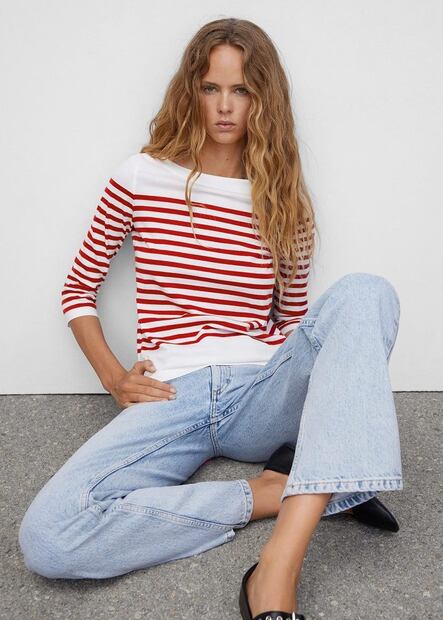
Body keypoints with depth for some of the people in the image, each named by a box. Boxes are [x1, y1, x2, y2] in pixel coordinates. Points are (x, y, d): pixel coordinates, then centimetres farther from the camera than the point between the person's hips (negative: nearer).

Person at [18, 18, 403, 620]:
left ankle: (278, 571, -36)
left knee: (364, 291, -28)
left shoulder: (283, 198, 11)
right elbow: (78, 288, 12)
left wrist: (335, 396, 0)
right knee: (47, 539, -26)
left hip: (264, 393, 2)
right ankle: (275, 491, -13)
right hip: (174, 396, -1)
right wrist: (113, 376, -2)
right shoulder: (141, 178, 6)